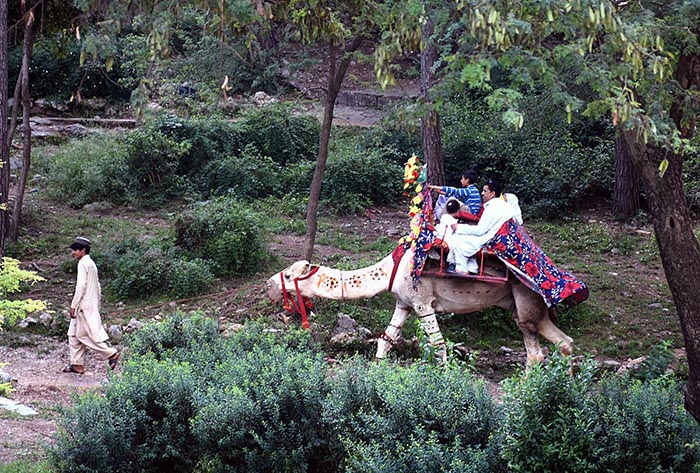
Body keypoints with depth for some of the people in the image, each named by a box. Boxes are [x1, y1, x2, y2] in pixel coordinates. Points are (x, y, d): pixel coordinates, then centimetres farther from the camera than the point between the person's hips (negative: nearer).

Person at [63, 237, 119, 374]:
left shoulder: (83, 264, -11)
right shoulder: (91, 264, 19)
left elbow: (81, 285, -20)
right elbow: (98, 287, 22)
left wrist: (73, 305, -20)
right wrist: (97, 305, 24)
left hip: (85, 306, -10)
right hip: (91, 305, 10)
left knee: (90, 334, -8)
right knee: (74, 334, 10)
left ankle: (111, 353, -7)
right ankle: (76, 364, 9)